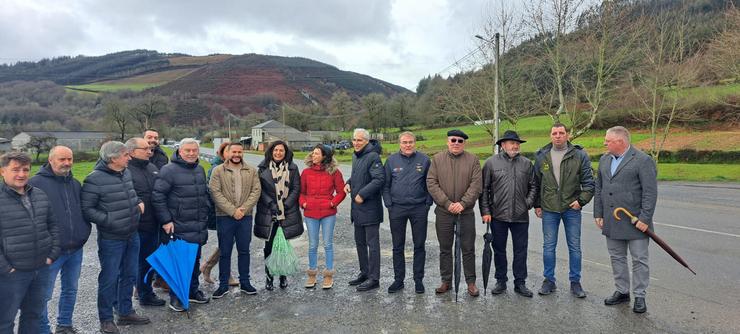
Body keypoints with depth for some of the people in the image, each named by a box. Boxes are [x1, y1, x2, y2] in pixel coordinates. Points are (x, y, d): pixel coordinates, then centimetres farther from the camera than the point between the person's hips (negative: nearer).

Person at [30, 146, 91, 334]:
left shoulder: (75, 184, 10)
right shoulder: (36, 183, -10)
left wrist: (84, 232, 10)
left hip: (76, 249, 6)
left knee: (71, 290, 17)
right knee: (44, 295, 5)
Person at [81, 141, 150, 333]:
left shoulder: (127, 173, 4)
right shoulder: (95, 179, -18)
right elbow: (86, 209, -16)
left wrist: (139, 202, 3)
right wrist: (109, 220, -20)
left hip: (132, 236, 7)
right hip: (111, 239, -7)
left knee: (130, 275, 17)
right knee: (109, 279, 6)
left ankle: (126, 312, 34)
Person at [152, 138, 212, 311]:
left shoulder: (200, 170, 12)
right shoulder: (169, 170, -12)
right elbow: (157, 196, -15)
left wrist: (206, 212, 18)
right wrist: (165, 220, -15)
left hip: (199, 226, 7)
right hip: (179, 227, -7)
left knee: (195, 260, 17)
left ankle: (193, 291, 31)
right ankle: (175, 297, 14)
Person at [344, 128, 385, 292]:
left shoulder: (373, 157, -16)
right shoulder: (355, 156, 13)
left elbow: (379, 179, -24)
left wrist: (362, 194, -21)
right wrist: (348, 183, 6)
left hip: (370, 208, -10)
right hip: (357, 207, 10)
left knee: (372, 244, -1)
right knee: (360, 242, 18)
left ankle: (374, 278, 8)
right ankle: (364, 273, 32)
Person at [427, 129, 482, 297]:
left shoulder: (473, 160, 1)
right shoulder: (437, 159, 2)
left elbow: (476, 184, -6)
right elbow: (431, 183, -5)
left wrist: (463, 203, -16)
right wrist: (447, 203, -13)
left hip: (466, 211, -1)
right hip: (443, 211, 1)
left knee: (468, 249, 6)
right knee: (445, 248, 10)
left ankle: (471, 282, 18)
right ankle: (446, 281, 22)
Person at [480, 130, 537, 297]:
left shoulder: (527, 163, 7)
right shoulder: (491, 162, 0)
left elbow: (533, 186, 15)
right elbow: (484, 189, 0)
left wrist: (529, 202, 1)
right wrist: (485, 211, -5)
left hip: (521, 216, 2)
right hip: (498, 215, -1)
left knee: (521, 250, 8)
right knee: (499, 250, 10)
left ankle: (520, 283, 21)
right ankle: (501, 281, 23)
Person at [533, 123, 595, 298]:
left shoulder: (579, 155, -2)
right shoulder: (541, 156, 4)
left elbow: (588, 181, -1)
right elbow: (536, 182, 10)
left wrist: (581, 200, -11)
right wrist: (537, 205, 8)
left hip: (572, 208, -1)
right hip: (549, 209, 1)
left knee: (574, 247, 8)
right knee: (548, 246, 7)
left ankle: (575, 282, 21)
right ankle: (549, 280, 20)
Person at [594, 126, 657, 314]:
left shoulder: (643, 161, -10)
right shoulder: (604, 160, 10)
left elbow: (650, 192, -13)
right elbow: (598, 189, 13)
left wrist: (645, 219, -16)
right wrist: (598, 214, 8)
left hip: (635, 222, -6)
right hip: (611, 222, 6)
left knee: (639, 259, 5)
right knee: (617, 258, 14)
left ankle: (639, 297, 17)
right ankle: (622, 292, 27)